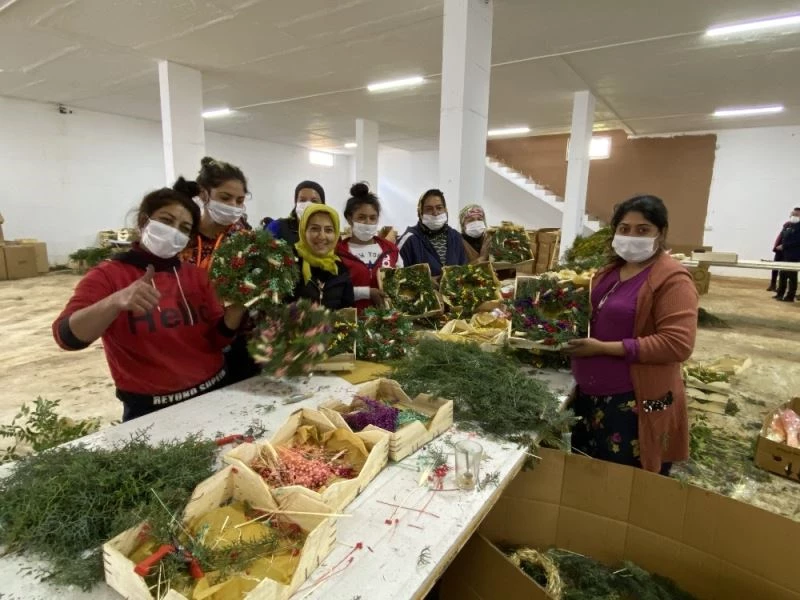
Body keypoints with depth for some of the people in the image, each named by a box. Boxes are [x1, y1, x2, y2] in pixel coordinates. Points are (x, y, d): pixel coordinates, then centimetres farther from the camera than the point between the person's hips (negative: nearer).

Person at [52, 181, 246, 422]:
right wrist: (116, 301, -36)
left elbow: (218, 339, 0)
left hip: (213, 394, 4)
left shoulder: (195, 275, 3)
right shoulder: (108, 275, -6)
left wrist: (238, 304, -17)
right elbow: (67, 336, -19)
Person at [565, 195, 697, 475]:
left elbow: (677, 344, -25)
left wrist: (603, 348, -24)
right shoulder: (610, 270, 9)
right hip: (591, 395, 8)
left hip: (636, 404, -8)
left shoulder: (672, 279, -16)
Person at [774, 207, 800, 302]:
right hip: (784, 255, 8)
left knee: (792, 276, -3)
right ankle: (780, 294, 22)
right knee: (782, 275, 13)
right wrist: (777, 248, 4)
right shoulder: (787, 226, 14)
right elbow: (781, 238, 17)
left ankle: (790, 296, 2)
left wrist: (784, 246, -18)